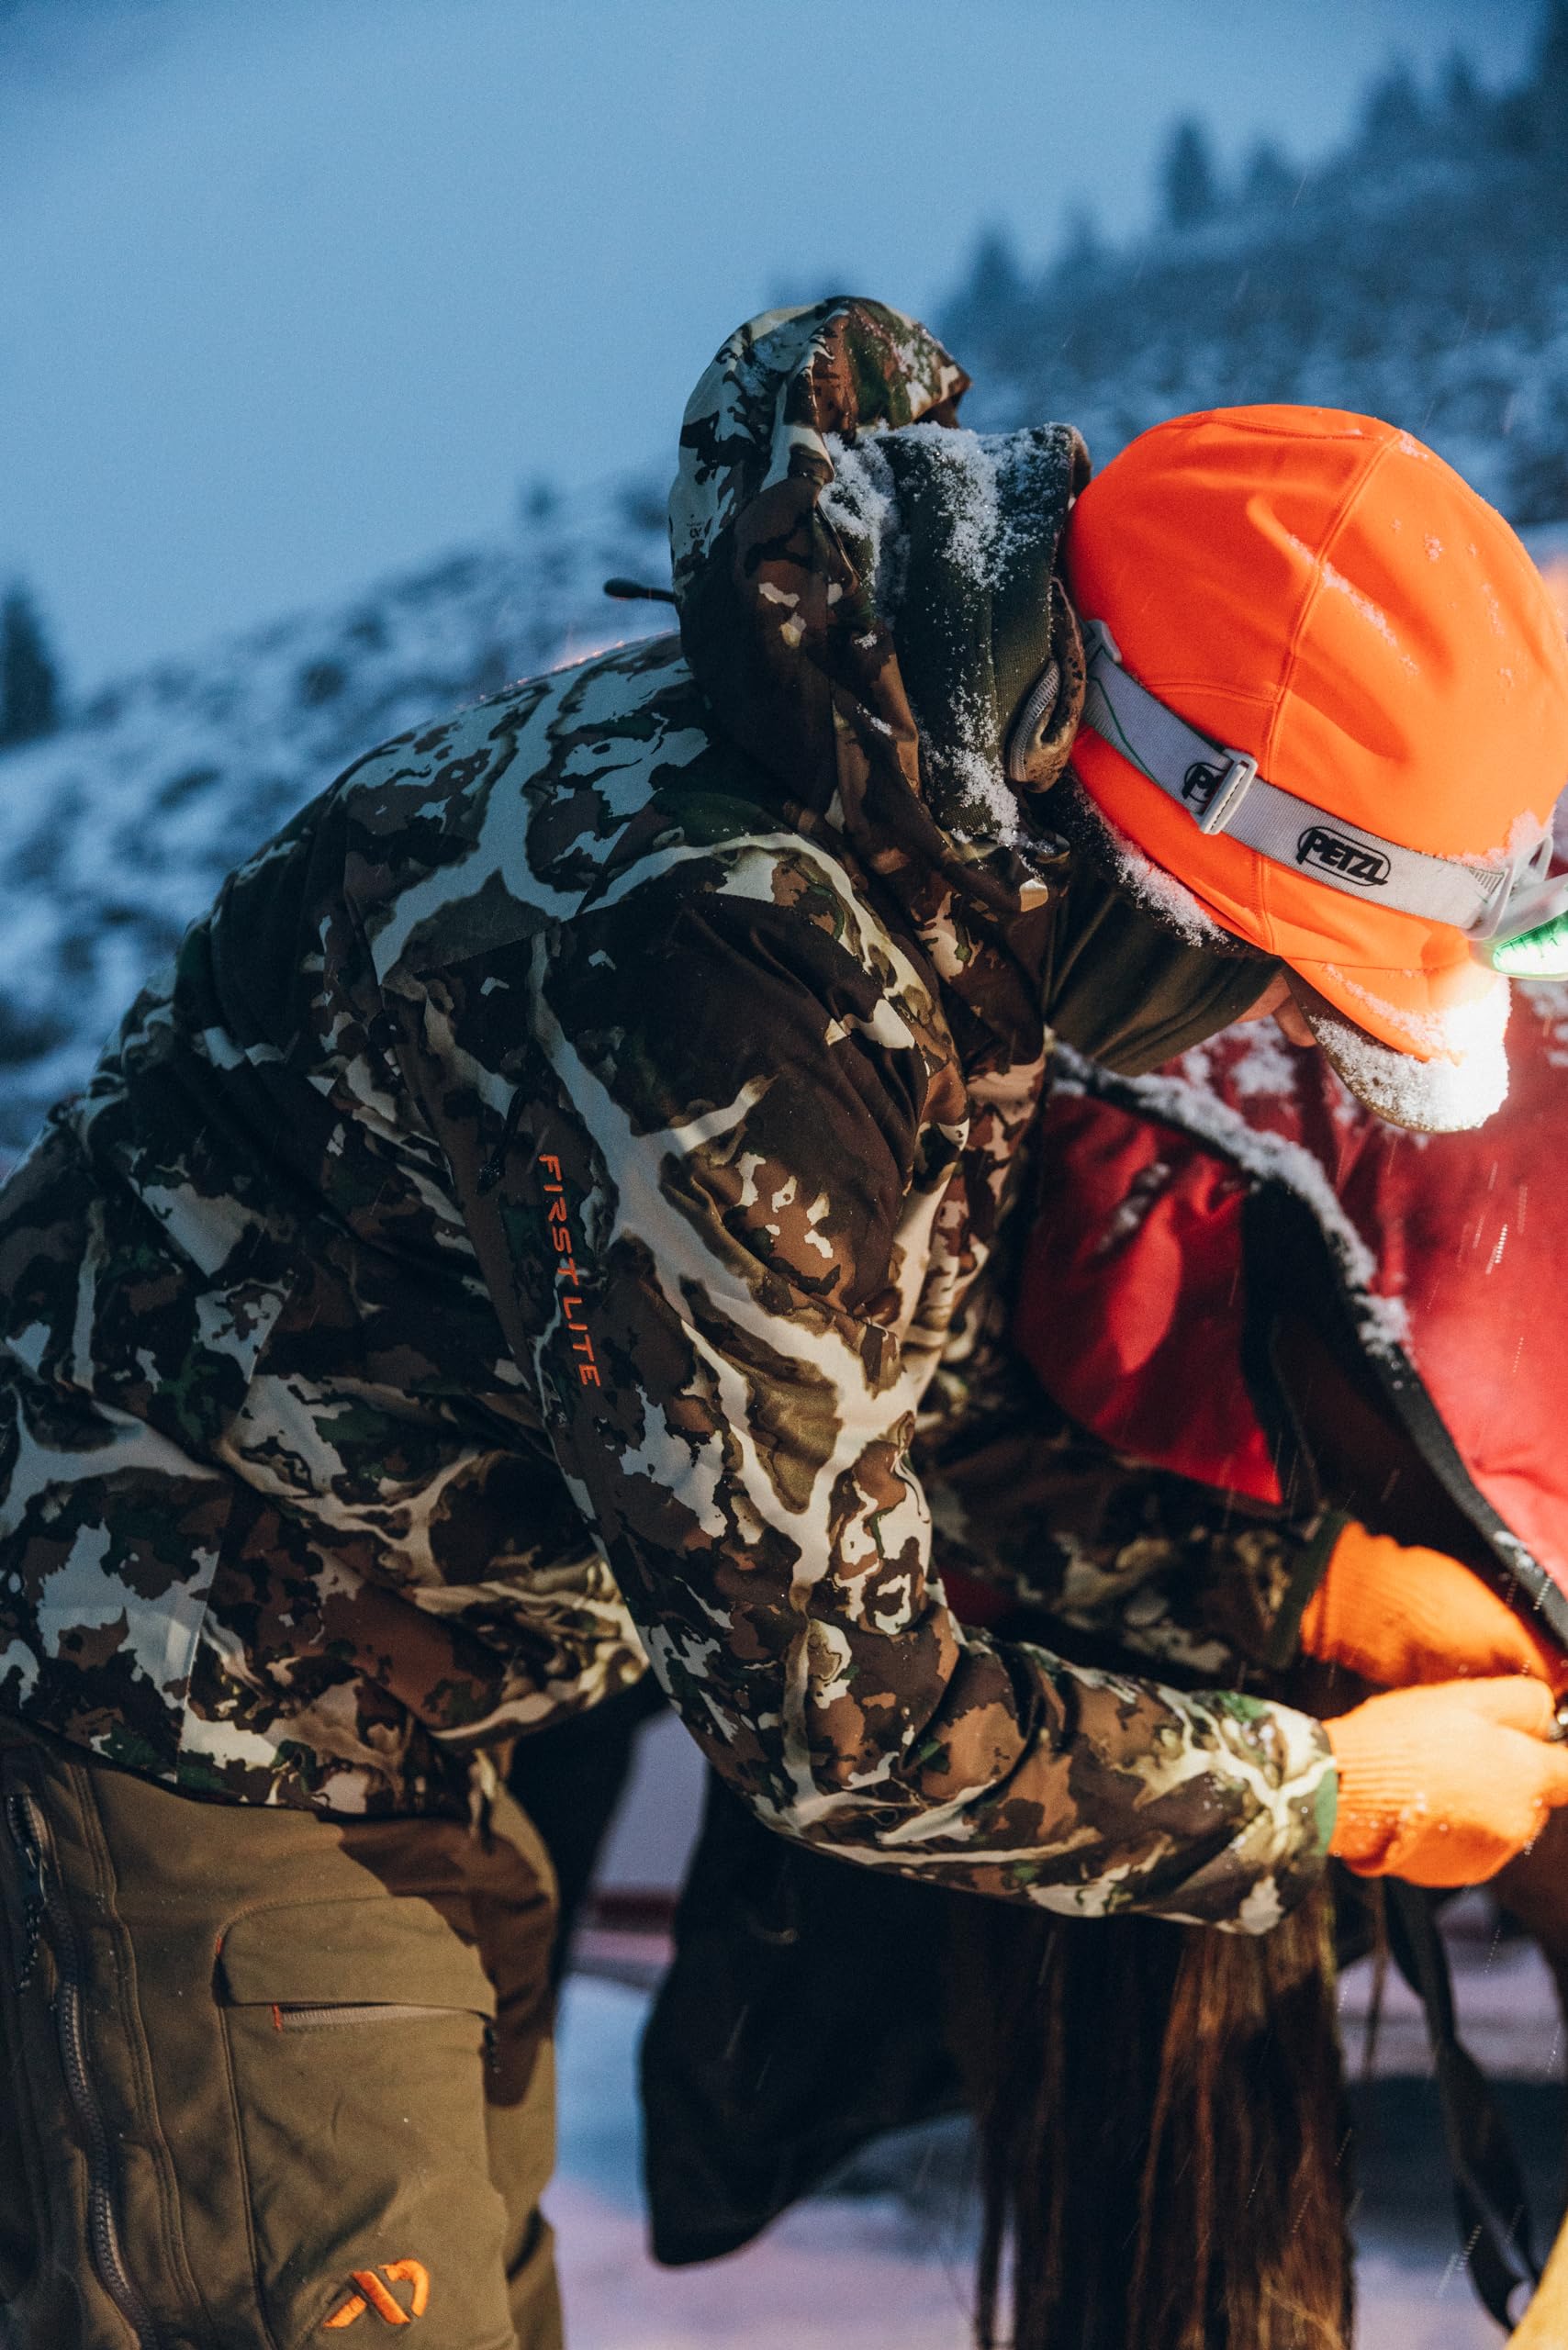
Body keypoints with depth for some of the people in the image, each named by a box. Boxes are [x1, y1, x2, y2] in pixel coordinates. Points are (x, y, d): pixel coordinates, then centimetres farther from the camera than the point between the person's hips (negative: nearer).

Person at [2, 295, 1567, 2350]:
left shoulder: (917, 820, -4)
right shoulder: (734, 986, -34)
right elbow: (837, 1711, -26)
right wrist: (1326, 1795, -14)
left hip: (398, 1752, 10)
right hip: (178, 1725, -10)